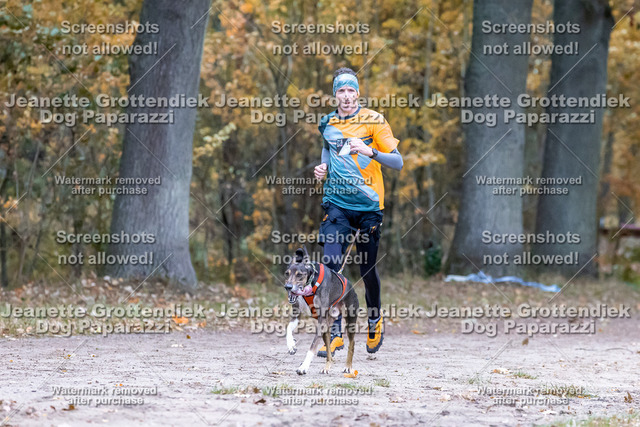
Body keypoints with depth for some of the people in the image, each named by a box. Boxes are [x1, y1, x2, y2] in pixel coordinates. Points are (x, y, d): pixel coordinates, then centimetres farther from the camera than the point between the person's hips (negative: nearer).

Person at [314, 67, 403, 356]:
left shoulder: (373, 121, -3)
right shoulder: (327, 124, 9)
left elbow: (397, 162, -6)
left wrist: (370, 151, -23)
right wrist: (323, 168, 5)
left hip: (368, 204, -2)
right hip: (336, 202, 2)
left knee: (367, 269, 6)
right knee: (330, 265, -14)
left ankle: (374, 319, 34)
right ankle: (335, 333, -11)